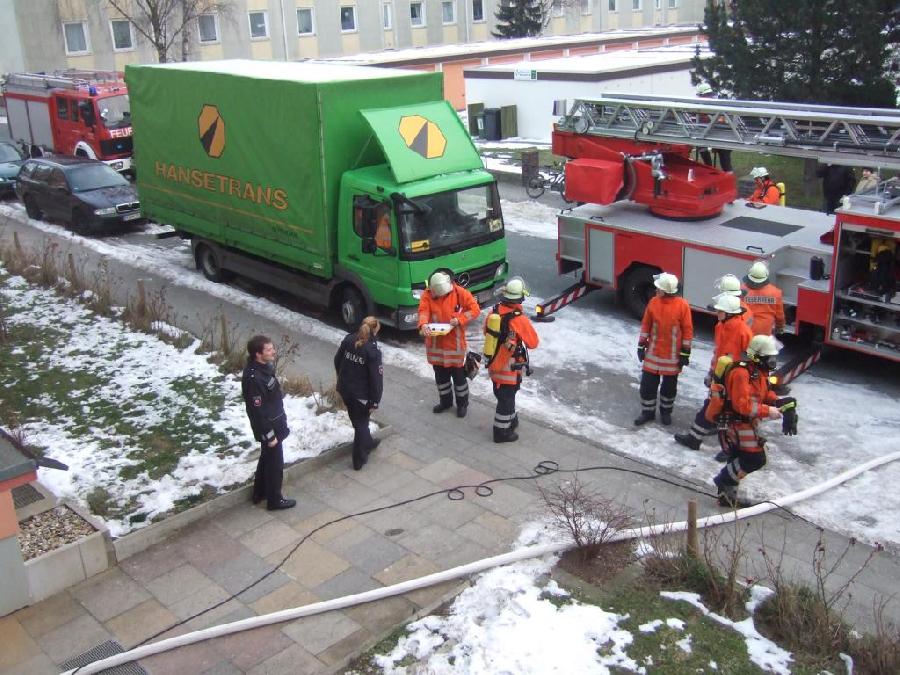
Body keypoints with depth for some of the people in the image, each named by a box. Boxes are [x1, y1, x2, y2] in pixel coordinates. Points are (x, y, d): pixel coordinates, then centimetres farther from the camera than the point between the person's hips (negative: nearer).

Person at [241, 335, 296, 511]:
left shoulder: (264, 367, -2)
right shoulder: (253, 378, -32)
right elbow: (257, 411, -25)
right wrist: (269, 435, -20)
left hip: (274, 424, 9)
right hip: (268, 428, -9)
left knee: (266, 459, 24)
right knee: (275, 463, 9)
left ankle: (259, 493, 42)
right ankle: (275, 500, 27)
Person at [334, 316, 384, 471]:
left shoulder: (348, 340, -4)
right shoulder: (372, 351, -22)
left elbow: (337, 361, 10)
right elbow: (376, 378, -20)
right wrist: (375, 401, -12)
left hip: (344, 389, 6)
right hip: (361, 394, -6)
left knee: (357, 420, 25)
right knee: (361, 423, 10)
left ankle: (367, 442, 48)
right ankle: (359, 459, 16)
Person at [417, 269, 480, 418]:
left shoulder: (460, 293, -13)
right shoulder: (427, 294, -7)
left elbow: (475, 309, -11)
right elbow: (423, 311, -15)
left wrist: (459, 319, -24)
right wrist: (423, 324, -36)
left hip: (455, 343, -3)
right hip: (435, 343, 3)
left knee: (458, 375, 7)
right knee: (440, 375, 17)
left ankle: (462, 404, 26)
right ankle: (445, 401, 37)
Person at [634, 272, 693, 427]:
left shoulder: (682, 305, -14)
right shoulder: (653, 302, -4)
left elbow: (687, 330, -8)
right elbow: (646, 325, 4)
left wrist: (685, 353, -8)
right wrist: (641, 346, 4)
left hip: (672, 355, -2)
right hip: (653, 352, 3)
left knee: (669, 385, 12)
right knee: (648, 383, 6)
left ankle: (666, 411, 32)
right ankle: (647, 412, 23)